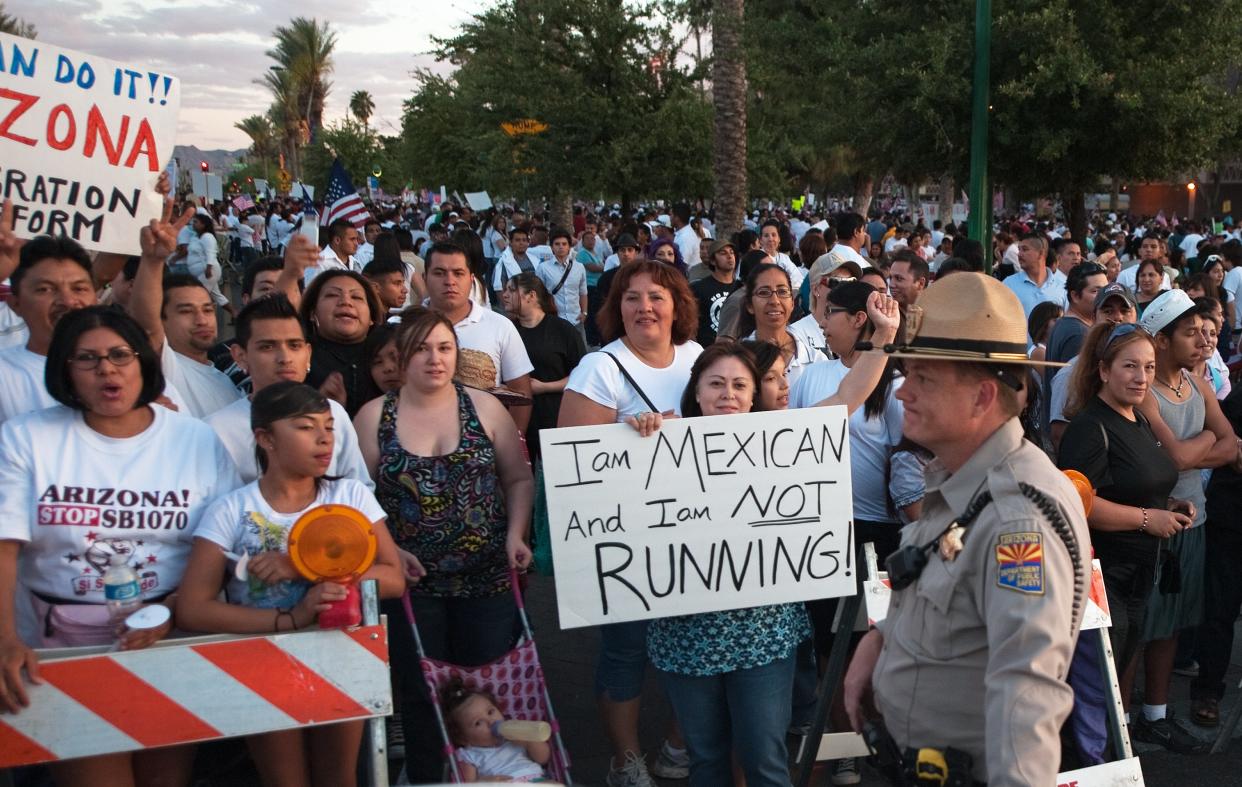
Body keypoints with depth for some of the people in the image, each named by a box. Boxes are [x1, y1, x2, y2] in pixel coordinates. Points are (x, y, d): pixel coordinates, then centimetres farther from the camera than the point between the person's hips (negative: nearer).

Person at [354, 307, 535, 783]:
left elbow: (519, 479, 7)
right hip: (411, 581, 0)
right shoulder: (373, 417, 1)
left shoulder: (484, 408, 3)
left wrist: (516, 535, -7)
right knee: (420, 692, 7)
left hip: (487, 577, 1)